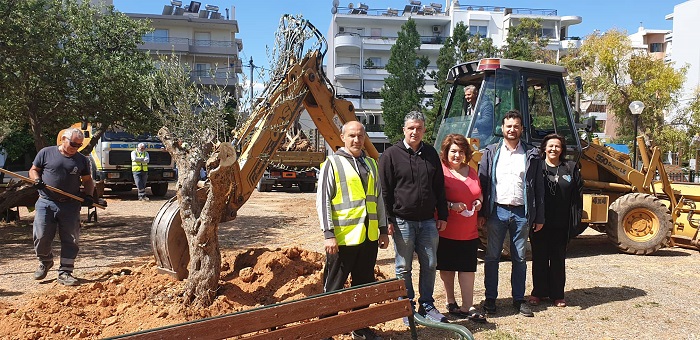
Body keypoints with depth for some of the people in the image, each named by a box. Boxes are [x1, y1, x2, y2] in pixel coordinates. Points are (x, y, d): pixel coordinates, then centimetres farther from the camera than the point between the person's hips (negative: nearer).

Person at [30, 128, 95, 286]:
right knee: (41, 236, -1)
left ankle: (65, 273, 10)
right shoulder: (46, 153, 4)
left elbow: (87, 180, 15)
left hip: (70, 206, 1)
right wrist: (37, 180, -11)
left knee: (70, 240, 0)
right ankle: (45, 262, 30)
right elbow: (33, 170, 11)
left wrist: (89, 195, -2)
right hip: (46, 203, -1)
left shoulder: (82, 160, 9)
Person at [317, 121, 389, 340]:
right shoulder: (333, 163, -4)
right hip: (343, 237, -6)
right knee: (334, 287, 5)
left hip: (369, 237, 6)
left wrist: (383, 229, 15)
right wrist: (329, 234, -14)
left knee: (364, 285, 16)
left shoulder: (371, 164, 13)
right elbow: (323, 200, -9)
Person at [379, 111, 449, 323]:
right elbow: (385, 190, -4)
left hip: (428, 221, 4)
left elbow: (439, 187, 14)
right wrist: (388, 220, -8)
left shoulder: (431, 154, 11)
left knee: (429, 265, 10)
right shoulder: (391, 155, -3)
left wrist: (442, 216, 10)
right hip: (402, 221, -4)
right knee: (404, 268, 6)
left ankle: (427, 305, 24)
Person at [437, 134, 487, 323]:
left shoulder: (471, 172, 12)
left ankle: (468, 307, 8)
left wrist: (479, 201, 4)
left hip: (469, 231, 5)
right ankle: (451, 303, 25)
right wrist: (451, 205, -22)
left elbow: (479, 193, 25)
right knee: (447, 268, 9)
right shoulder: (441, 172, -9)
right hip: (447, 231, -5)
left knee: (468, 269, 2)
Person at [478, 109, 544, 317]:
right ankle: (490, 298, 17)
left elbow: (538, 188, 6)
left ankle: (519, 299, 21)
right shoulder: (491, 153, 5)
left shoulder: (531, 155, 6)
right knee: (492, 256, 5)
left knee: (519, 258, 9)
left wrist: (539, 217, 3)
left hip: (521, 212, 1)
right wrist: (481, 213, -4)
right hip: (497, 211, 0)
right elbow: (482, 183, 2)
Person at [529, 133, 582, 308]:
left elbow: (577, 195, 5)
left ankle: (557, 295, 21)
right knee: (539, 258, 9)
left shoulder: (571, 168, 6)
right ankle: (538, 292, 21)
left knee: (558, 259, 10)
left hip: (561, 223, 1)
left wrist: (576, 220, -3)